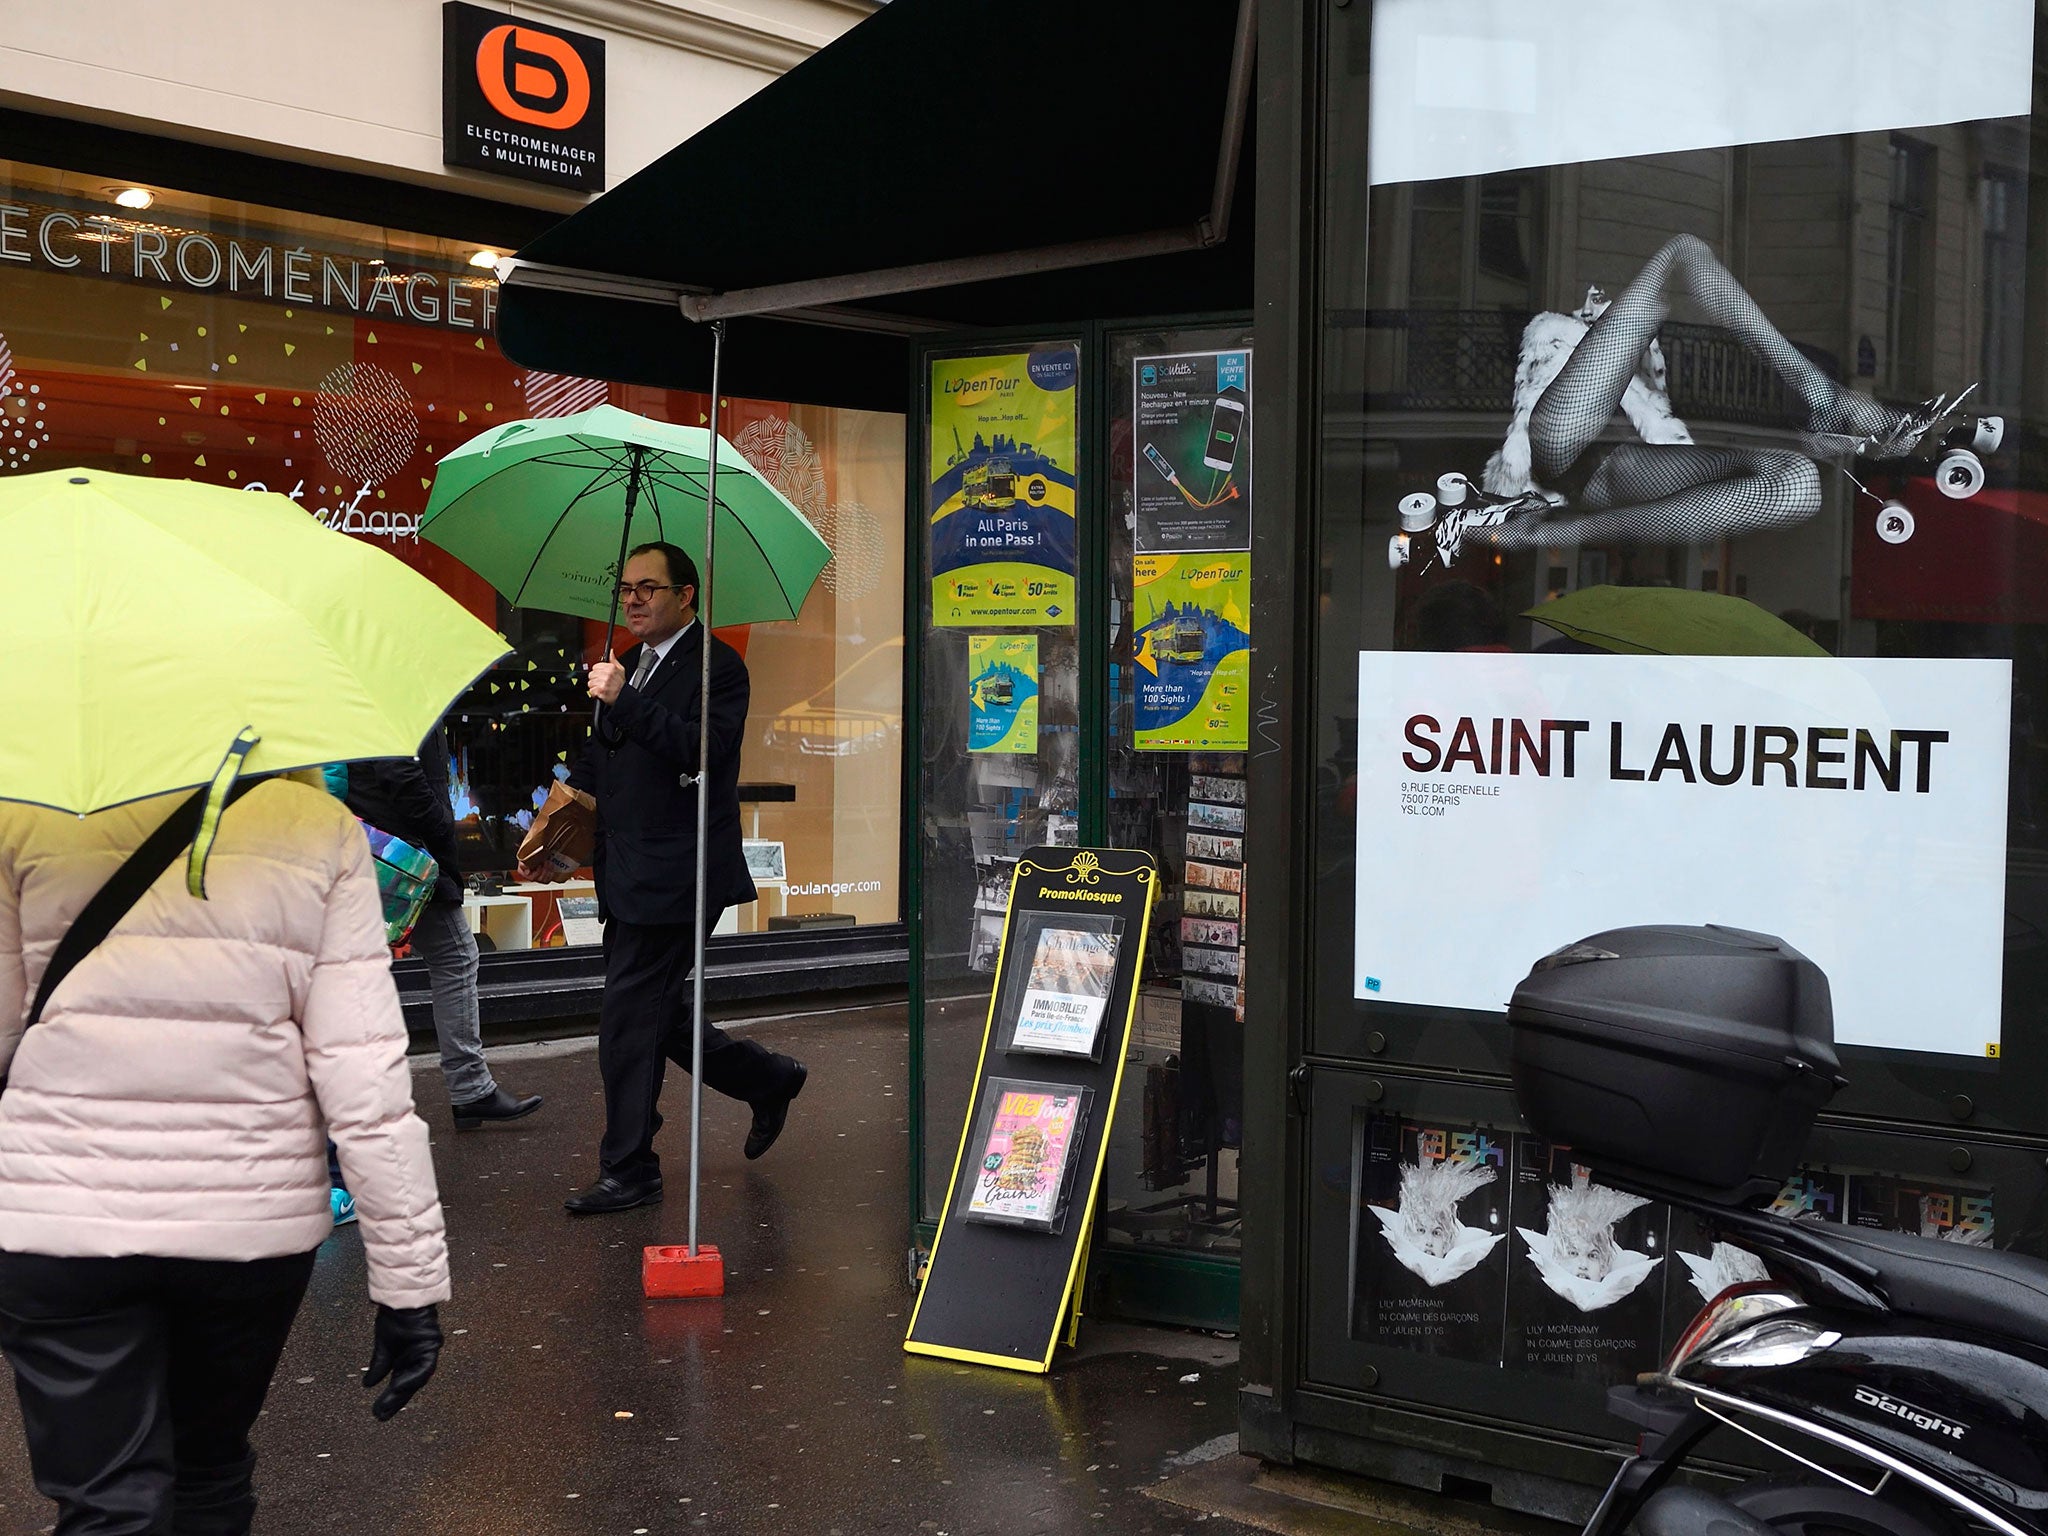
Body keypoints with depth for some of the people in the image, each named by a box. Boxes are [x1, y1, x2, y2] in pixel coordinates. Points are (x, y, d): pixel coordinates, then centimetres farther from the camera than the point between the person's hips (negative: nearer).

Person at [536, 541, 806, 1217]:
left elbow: (701, 749, -24)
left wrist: (623, 701, -26)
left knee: (630, 1020, -6)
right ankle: (769, 1079, 33)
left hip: (674, 877, -9)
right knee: (656, 1015, 15)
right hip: (628, 878, 9)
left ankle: (629, 1171, 6)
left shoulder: (717, 667, -8)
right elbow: (594, 762, 26)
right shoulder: (627, 667, 18)